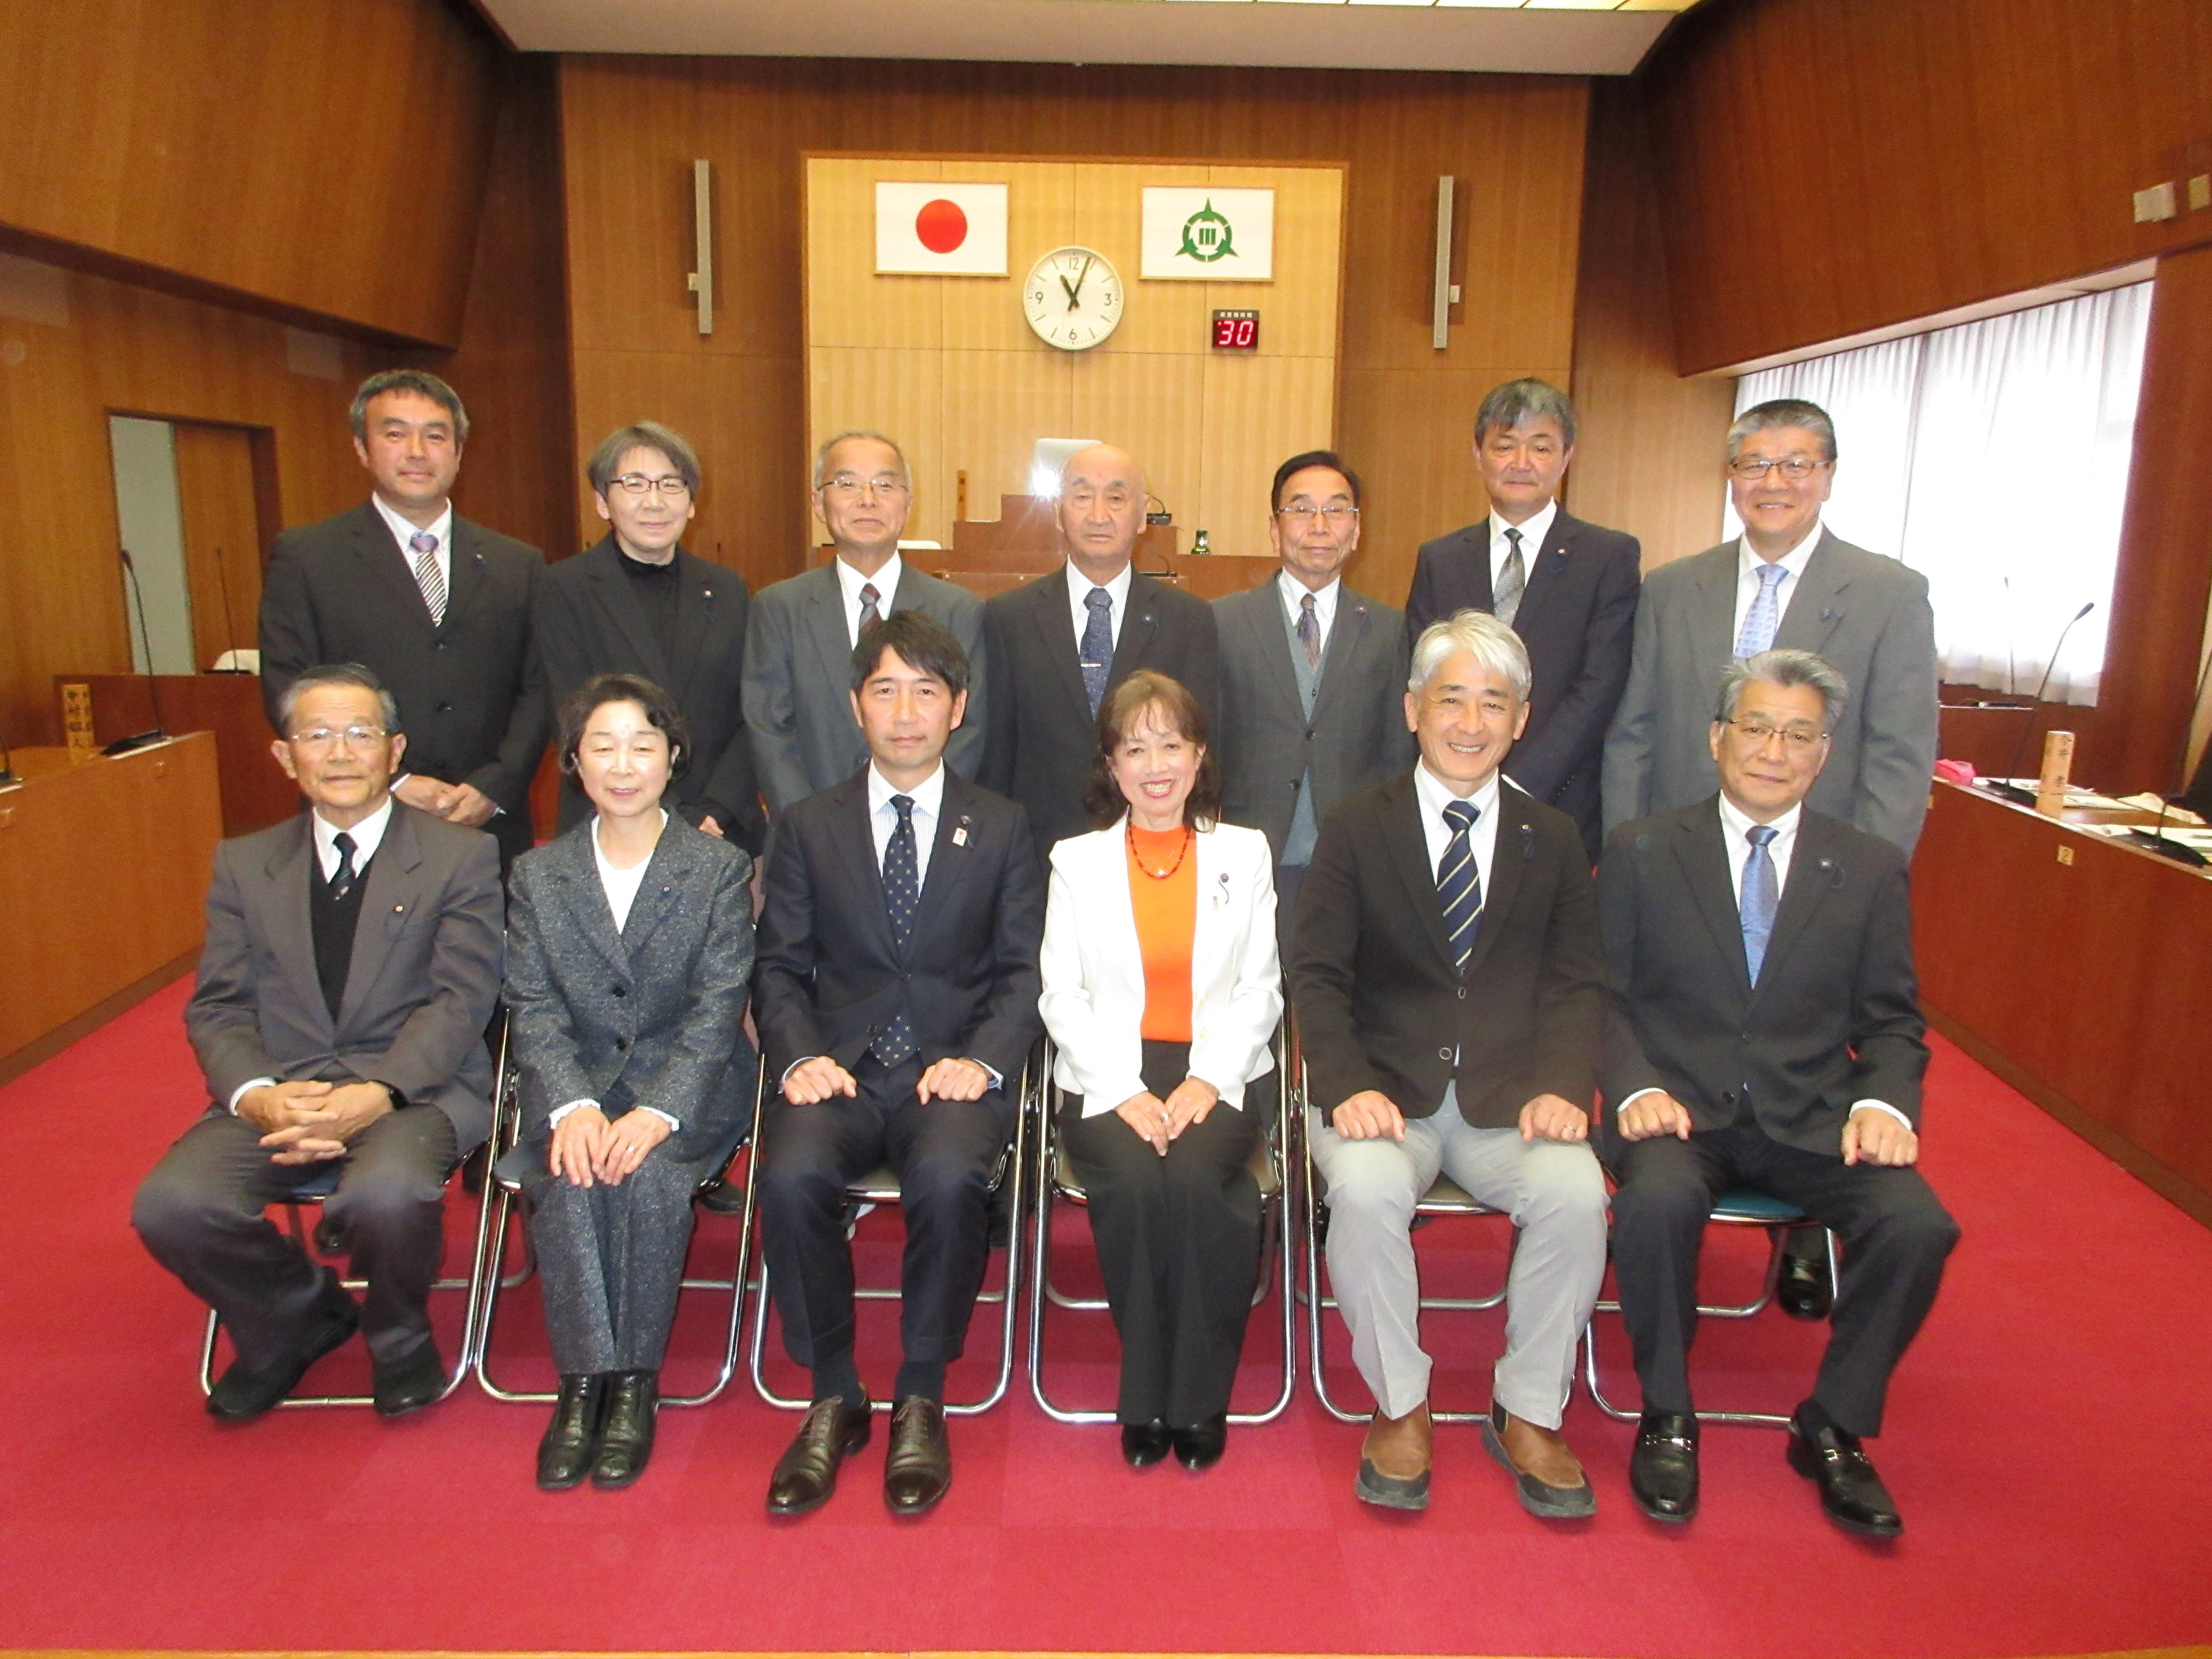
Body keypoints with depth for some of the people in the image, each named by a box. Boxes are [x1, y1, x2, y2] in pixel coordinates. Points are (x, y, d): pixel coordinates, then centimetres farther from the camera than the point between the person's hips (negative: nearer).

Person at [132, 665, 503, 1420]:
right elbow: (217, 1007, 9)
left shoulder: (460, 855, 3)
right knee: (171, 1205, -22)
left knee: (388, 1193, -34)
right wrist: (255, 1094, -13)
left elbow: (462, 998, -6)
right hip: (276, 1089, 4)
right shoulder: (243, 864, 15)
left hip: (416, 1086, -3)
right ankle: (297, 1318, 10)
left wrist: (379, 1093, -21)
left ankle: (398, 1334, 3)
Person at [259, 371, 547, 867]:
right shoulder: (305, 557, 4)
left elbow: (538, 691, 7)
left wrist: (493, 787, -8)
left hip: (490, 830, 2)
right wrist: (392, 785, -11)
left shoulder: (518, 565, 11)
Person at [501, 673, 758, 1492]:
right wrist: (572, 1106, -20)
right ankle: (584, 1380, -14)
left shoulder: (720, 868, 1)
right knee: (568, 1183, -28)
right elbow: (532, 1008, -1)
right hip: (575, 1084, 2)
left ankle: (635, 1381, -13)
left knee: (647, 1178, -30)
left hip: (689, 1085, -2)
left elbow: (719, 1007, -8)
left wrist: (659, 1113, -23)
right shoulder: (537, 874, 8)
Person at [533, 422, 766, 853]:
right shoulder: (566, 589, -1)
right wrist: (674, 819, -14)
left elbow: (752, 716, 5)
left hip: (726, 831, 3)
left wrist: (715, 812, -9)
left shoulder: (727, 590, 8)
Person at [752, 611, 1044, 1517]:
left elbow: (1025, 969, 5)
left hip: (957, 1068, -1)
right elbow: (780, 967, 9)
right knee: (792, 1176, -29)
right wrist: (800, 1057, -10)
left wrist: (983, 1061, -13)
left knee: (947, 1178, -32)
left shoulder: (1003, 829, 11)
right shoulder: (807, 827, 13)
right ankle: (833, 1398, -6)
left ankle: (921, 1399, -9)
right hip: (841, 1067, 1)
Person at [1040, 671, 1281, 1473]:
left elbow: (1261, 989, 8)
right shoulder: (1077, 861, 12)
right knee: (1134, 1181, -30)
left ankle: (1201, 1397, -11)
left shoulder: (1245, 853, 14)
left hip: (1217, 1075, 0)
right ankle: (1148, 1398, -10)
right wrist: (1124, 1090, -11)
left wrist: (1209, 1080, -10)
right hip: (1109, 1076, 0)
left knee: (1195, 1178, -30)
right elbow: (1062, 995, 5)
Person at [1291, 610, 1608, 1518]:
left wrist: (1561, 1087, -12)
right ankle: (1400, 1408, -6)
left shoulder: (1555, 840, 12)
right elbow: (1317, 976, -1)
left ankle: (1528, 1415, -2)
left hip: (1509, 1097, 2)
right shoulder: (1355, 831, 5)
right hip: (1386, 1090, -1)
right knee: (1367, 1189, -32)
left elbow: (1576, 985, 7)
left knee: (1576, 1193, -27)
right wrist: (1348, 1087, -18)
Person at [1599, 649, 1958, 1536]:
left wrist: (1884, 1102, -10)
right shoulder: (1641, 852, 3)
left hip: (1813, 1118, 2)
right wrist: (1635, 1088, -16)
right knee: (1657, 1200, -33)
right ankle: (1667, 1419, -6)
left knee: (1916, 1224, -24)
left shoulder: (1871, 869, 8)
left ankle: (1832, 1429, 1)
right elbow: (1605, 995, 2)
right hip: (1680, 1106, -2)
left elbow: (1892, 1021, 11)